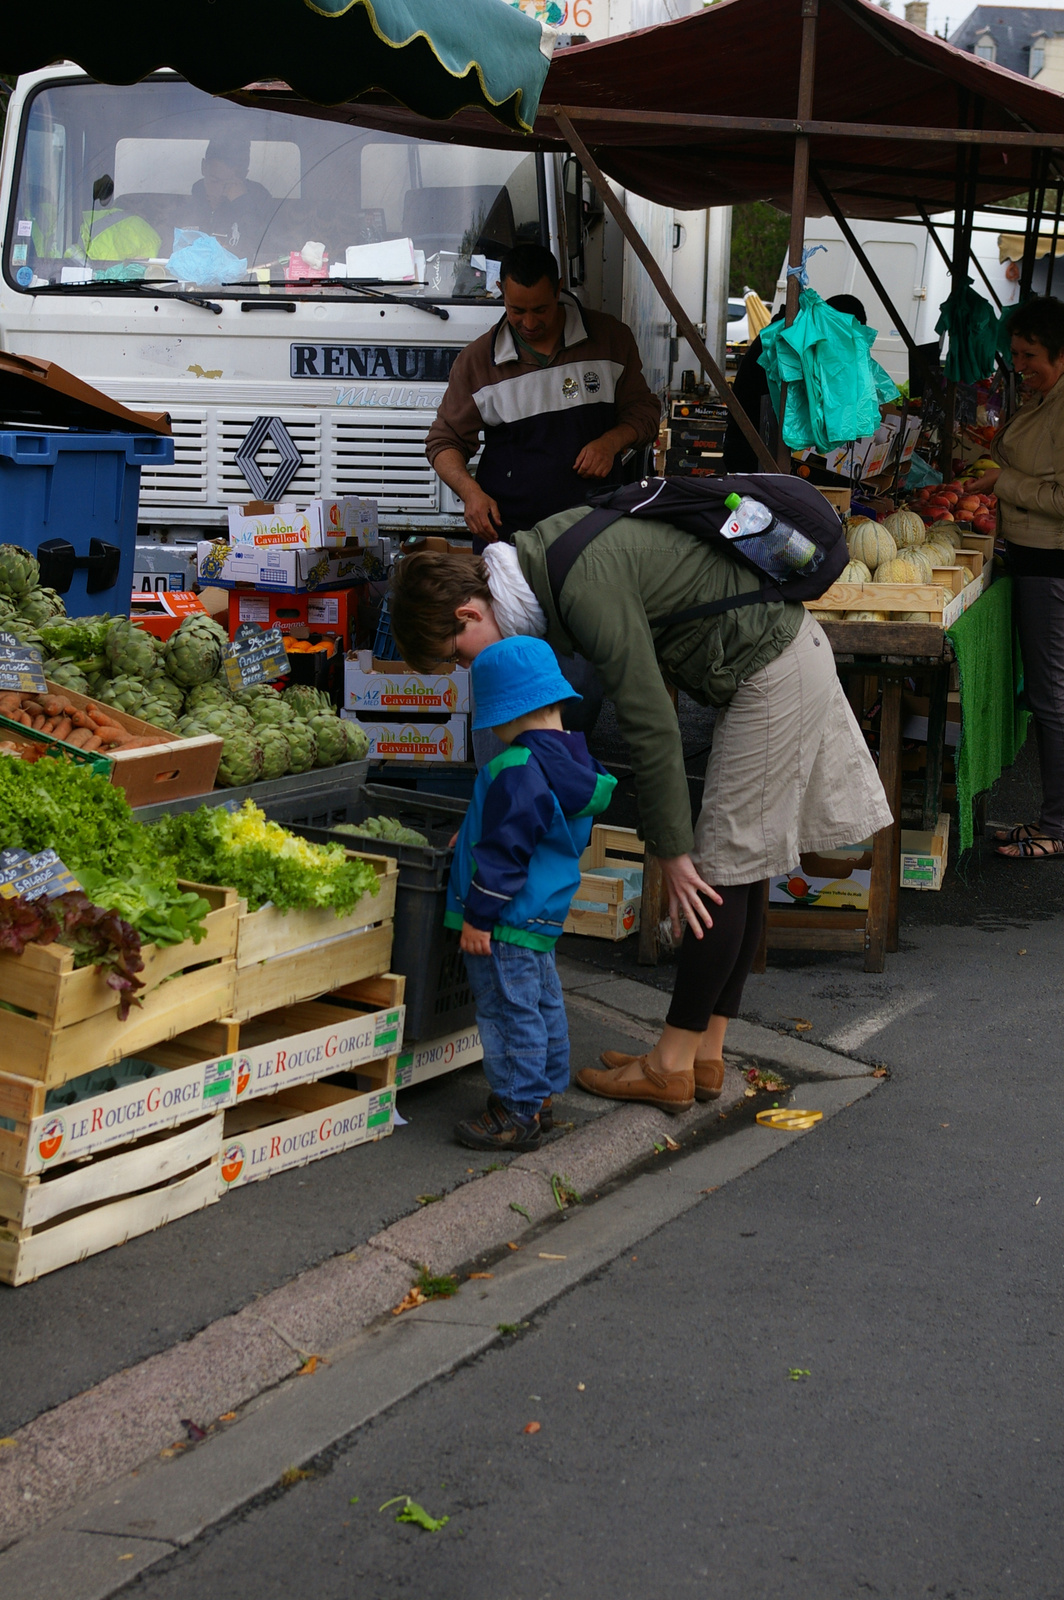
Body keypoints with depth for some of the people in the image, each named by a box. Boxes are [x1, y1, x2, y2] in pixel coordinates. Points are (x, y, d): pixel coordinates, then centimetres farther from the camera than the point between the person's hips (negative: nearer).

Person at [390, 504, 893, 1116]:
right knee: (740, 864, 11)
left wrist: (672, 850, -15)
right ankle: (706, 1055, 18)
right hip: (789, 652, 10)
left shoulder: (587, 586, -26)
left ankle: (672, 1067, 2)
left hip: (776, 672, -10)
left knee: (725, 869, -5)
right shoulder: (537, 555, 4)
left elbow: (653, 725, -24)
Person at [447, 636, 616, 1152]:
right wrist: (477, 833, 31)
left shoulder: (519, 770, -23)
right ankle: (540, 1097, 30)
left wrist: (478, 915, -18)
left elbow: (505, 851, -24)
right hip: (544, 914, 10)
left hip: (509, 918, -10)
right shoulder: (572, 760, 7)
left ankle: (516, 1113, 2)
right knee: (543, 1004, 18)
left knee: (509, 1011, -3)